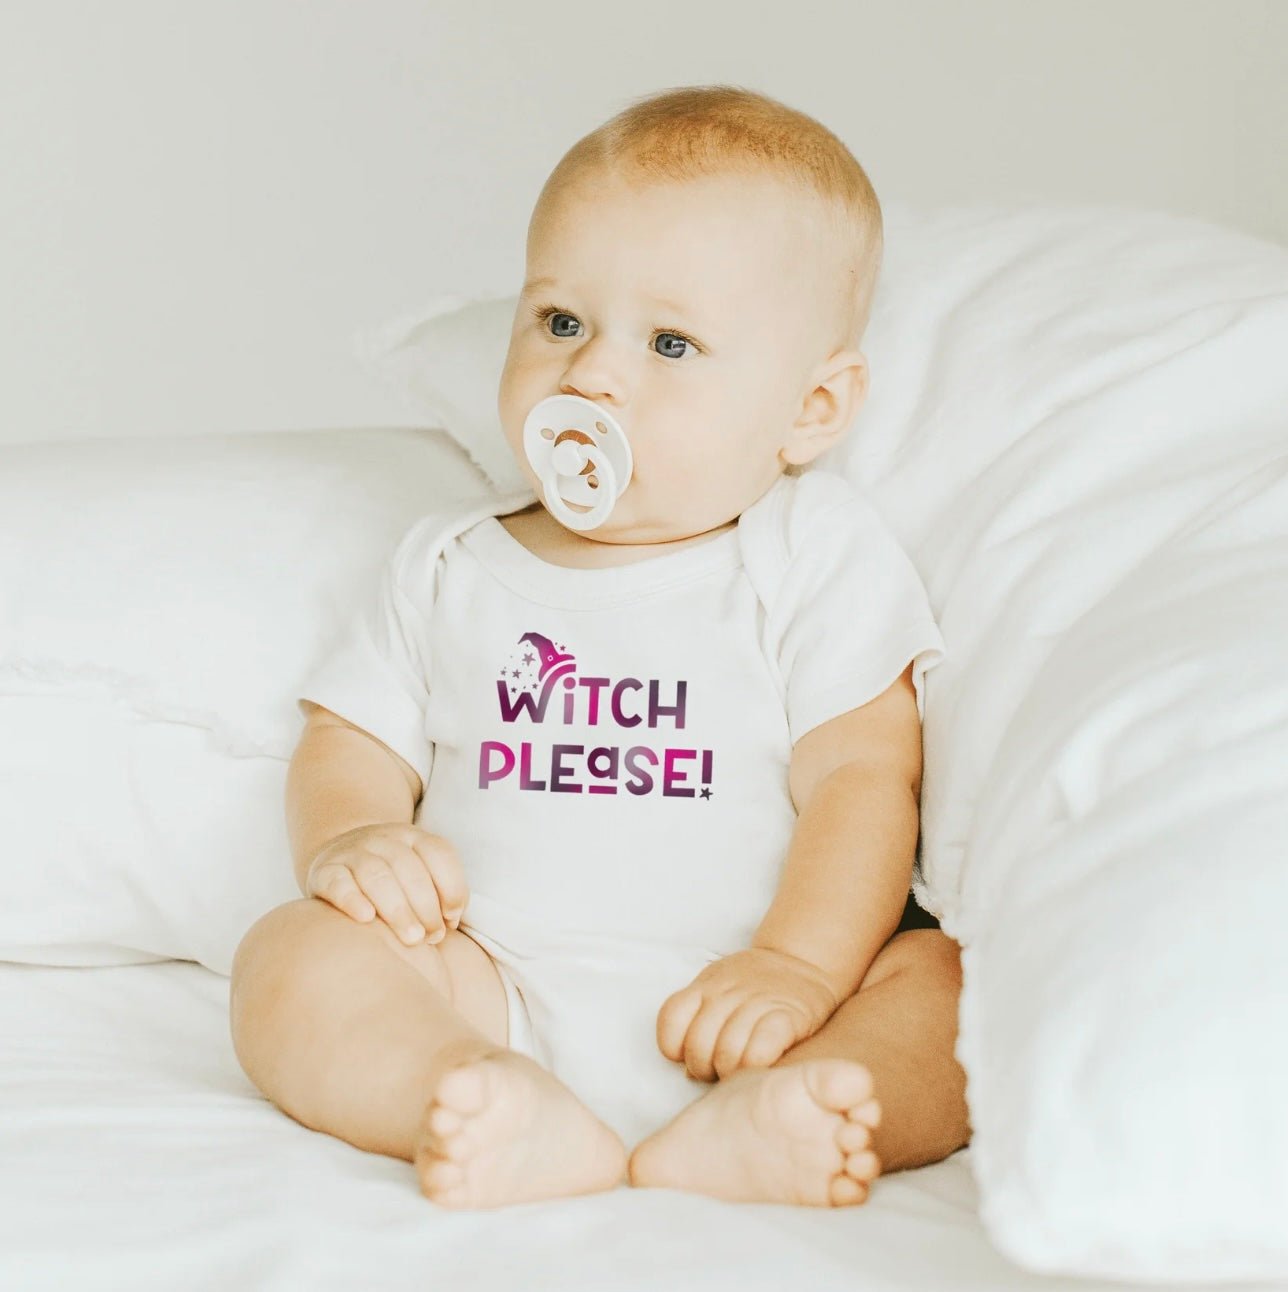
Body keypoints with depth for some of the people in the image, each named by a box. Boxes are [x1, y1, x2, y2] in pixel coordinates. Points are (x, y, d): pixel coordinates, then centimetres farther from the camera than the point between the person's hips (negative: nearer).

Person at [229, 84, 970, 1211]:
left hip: (725, 1017, -2)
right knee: (294, 960, -22)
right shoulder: (449, 571, 17)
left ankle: (748, 1130, -51)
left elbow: (861, 776, -4)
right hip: (502, 1010, 3)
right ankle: (517, 1125, -44)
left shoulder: (818, 559, 4)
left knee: (965, 982, -26)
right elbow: (352, 743, 16)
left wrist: (798, 969, -19)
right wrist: (349, 841, -8)